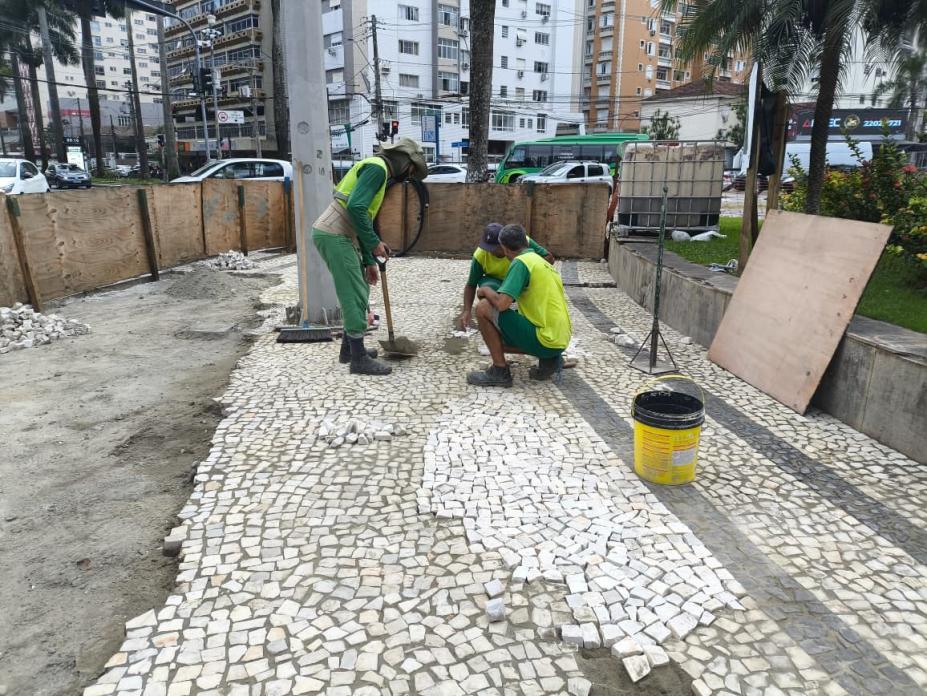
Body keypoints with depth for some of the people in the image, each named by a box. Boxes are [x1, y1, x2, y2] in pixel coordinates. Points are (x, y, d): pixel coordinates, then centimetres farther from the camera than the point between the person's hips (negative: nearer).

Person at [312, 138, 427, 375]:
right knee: (355, 296, -6)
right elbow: (355, 207, -23)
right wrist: (374, 243, -15)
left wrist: (369, 260, 18)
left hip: (339, 236, 10)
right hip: (333, 236, -10)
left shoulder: (378, 171, 21)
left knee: (358, 292, 17)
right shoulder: (377, 167, -10)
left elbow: (364, 218, 22)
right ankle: (359, 359, 1)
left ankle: (350, 348, 27)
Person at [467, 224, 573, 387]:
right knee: (499, 341, 27)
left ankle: (499, 372, -3)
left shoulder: (521, 262, -10)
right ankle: (548, 359, 11)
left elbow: (502, 303, -19)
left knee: (484, 308, -7)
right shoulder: (543, 262, 18)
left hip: (545, 340, -9)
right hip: (561, 341, 9)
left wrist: (485, 290, 2)